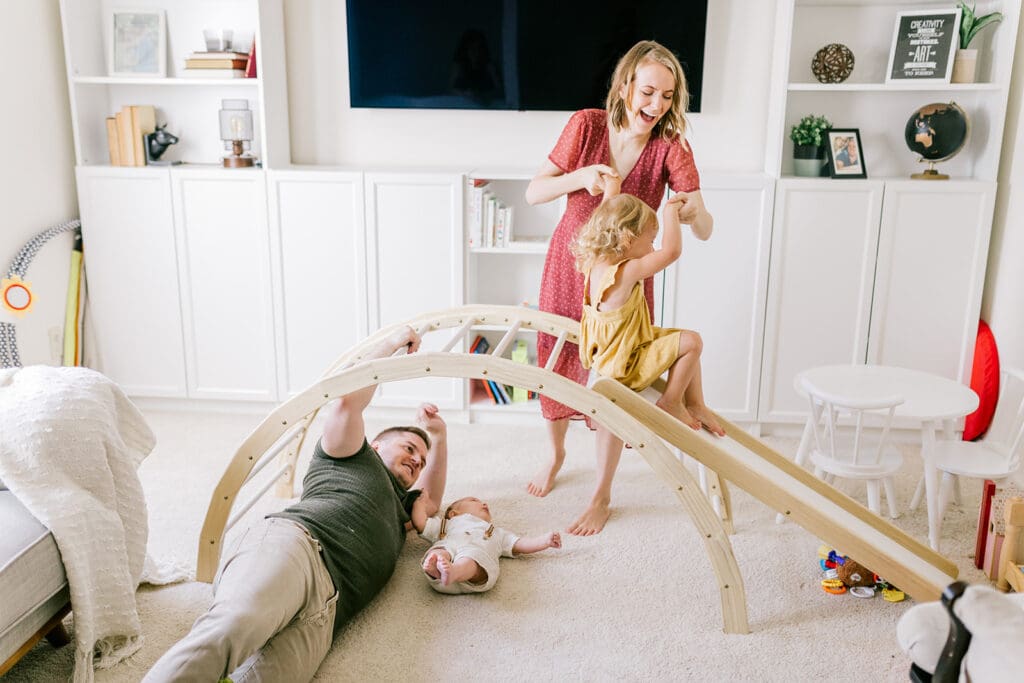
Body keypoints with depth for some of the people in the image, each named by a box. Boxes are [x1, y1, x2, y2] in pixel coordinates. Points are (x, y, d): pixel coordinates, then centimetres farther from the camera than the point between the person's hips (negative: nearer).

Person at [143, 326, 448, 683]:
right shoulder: (354, 457, 26)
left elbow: (431, 499, 65)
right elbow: (347, 400, 9)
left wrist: (439, 436, 54)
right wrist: (391, 344, 22)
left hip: (325, 604, 5)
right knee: (235, 624, -40)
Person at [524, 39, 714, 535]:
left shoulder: (670, 148, -14)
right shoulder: (587, 125, -12)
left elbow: (705, 227, -19)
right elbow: (533, 193, -11)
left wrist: (692, 210, -42)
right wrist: (581, 177, -29)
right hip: (568, 265, 2)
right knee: (557, 366, 14)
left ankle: (601, 497, 19)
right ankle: (555, 455, 44)